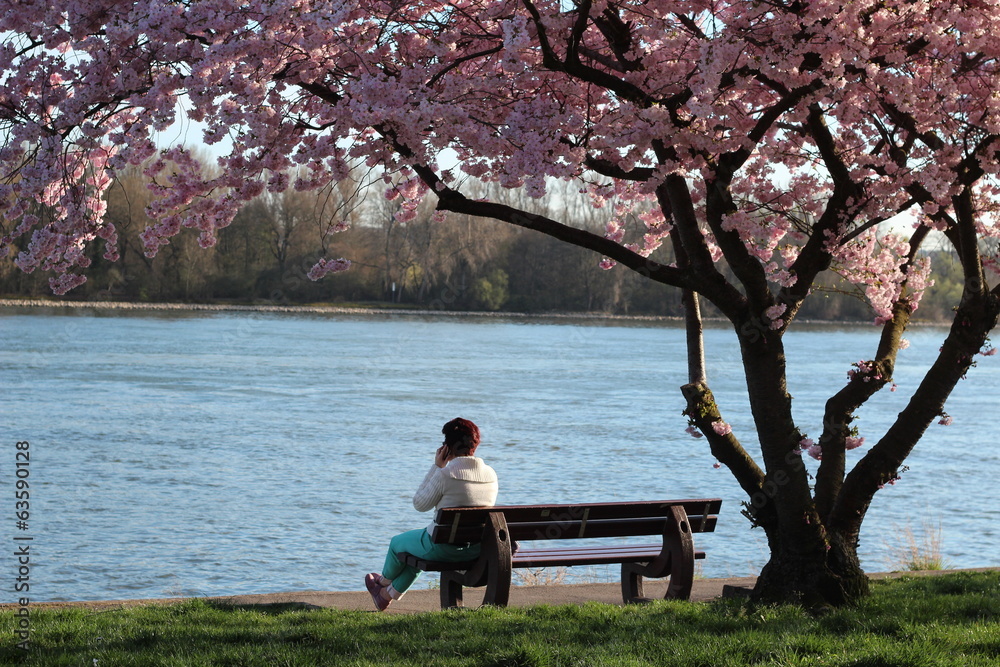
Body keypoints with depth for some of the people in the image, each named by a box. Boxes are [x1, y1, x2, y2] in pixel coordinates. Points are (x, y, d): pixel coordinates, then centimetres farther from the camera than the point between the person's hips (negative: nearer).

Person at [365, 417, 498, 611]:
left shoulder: (446, 474, -20)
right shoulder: (491, 475, -2)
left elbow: (420, 504, -7)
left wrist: (436, 466, -4)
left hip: (444, 547, -7)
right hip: (478, 550, 7)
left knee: (398, 542, 26)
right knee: (418, 547, 36)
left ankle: (384, 582, 55)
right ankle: (387, 595, 51)